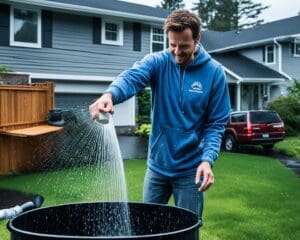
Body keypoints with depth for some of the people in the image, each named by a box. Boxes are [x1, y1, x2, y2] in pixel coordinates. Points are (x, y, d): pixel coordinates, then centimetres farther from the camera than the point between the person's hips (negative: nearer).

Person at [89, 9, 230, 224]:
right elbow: (132, 77, -28)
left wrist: (207, 159, -22)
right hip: (157, 165, 2)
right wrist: (110, 94, -51)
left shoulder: (214, 72, -8)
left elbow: (216, 123, -6)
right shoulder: (157, 62, -7)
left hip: (191, 169, -1)